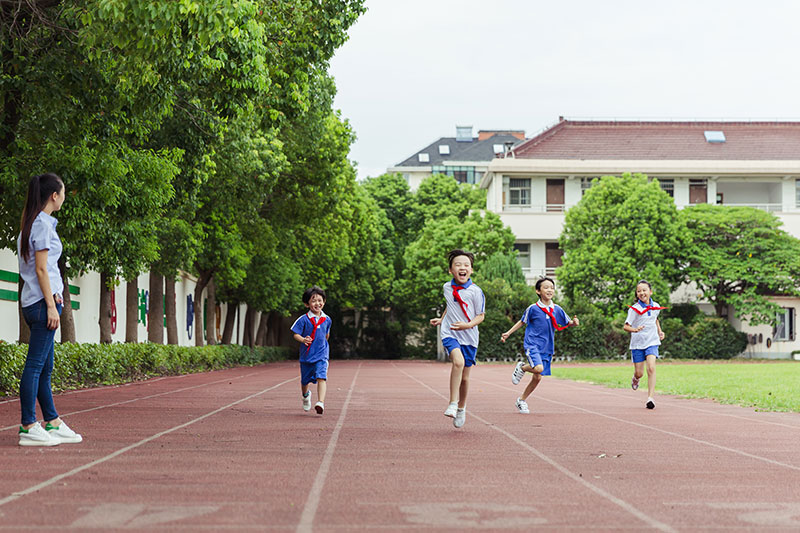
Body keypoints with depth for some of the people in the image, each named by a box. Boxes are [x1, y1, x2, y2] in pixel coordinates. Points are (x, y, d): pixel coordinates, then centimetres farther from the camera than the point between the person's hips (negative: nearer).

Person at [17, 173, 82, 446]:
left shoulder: (31, 223, 17)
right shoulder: (43, 225, -11)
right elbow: (41, 269, -15)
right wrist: (51, 306, -16)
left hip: (33, 302, 10)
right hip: (42, 301, -10)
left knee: (45, 367, 12)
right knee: (35, 365, -8)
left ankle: (53, 423, 18)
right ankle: (29, 428, -7)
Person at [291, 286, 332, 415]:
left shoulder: (327, 320, 1)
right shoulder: (304, 319, -10)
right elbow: (295, 334, -10)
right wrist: (303, 340, -28)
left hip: (321, 355, 0)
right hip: (306, 355, 0)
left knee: (321, 377, -20)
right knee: (305, 380, 16)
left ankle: (320, 402, -30)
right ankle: (306, 395, 48)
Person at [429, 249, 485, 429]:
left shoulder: (475, 291, -9)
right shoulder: (447, 287, 3)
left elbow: (481, 316, -4)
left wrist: (468, 325, -20)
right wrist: (441, 319, 26)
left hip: (469, 337, 0)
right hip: (450, 334, 0)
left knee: (464, 377, 8)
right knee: (458, 361, -29)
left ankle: (461, 407, 34)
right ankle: (452, 403, -24)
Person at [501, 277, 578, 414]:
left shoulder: (557, 310, 3)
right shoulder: (533, 309, -6)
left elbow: (568, 323, 13)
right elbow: (522, 322, 8)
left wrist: (574, 322, -10)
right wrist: (508, 333, 5)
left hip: (546, 348, 4)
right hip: (532, 344, -4)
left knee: (537, 378, 6)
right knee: (538, 368, -28)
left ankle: (522, 400, 25)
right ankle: (521, 367, 4)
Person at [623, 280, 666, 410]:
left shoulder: (655, 307, 5)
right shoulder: (634, 309, -9)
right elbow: (625, 326, -12)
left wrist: (660, 331, 16)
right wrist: (635, 329, -32)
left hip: (652, 342, 2)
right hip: (637, 343, -2)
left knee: (651, 368, -18)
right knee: (639, 373, 3)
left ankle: (650, 398, -17)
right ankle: (635, 379, 42)